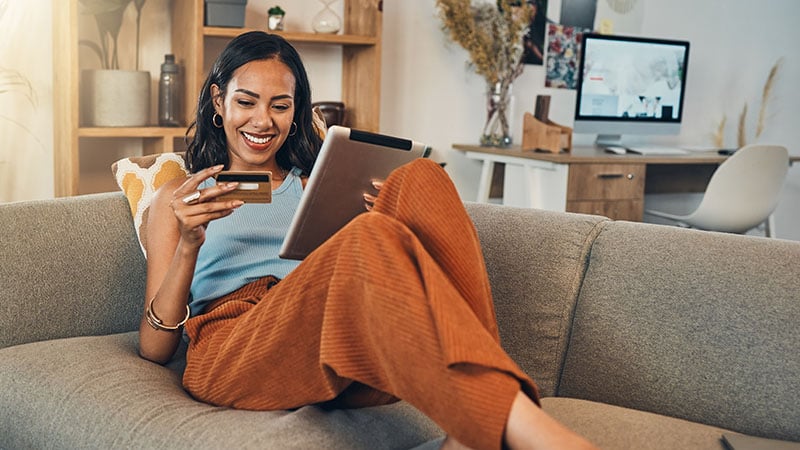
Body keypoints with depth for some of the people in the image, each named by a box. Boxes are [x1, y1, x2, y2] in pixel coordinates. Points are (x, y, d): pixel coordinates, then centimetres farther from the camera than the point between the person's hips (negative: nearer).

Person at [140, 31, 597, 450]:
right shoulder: (181, 196, 21)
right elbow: (154, 348, 10)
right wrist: (188, 244, -7)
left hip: (345, 365, 3)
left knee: (421, 179, -21)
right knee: (371, 240, -33)